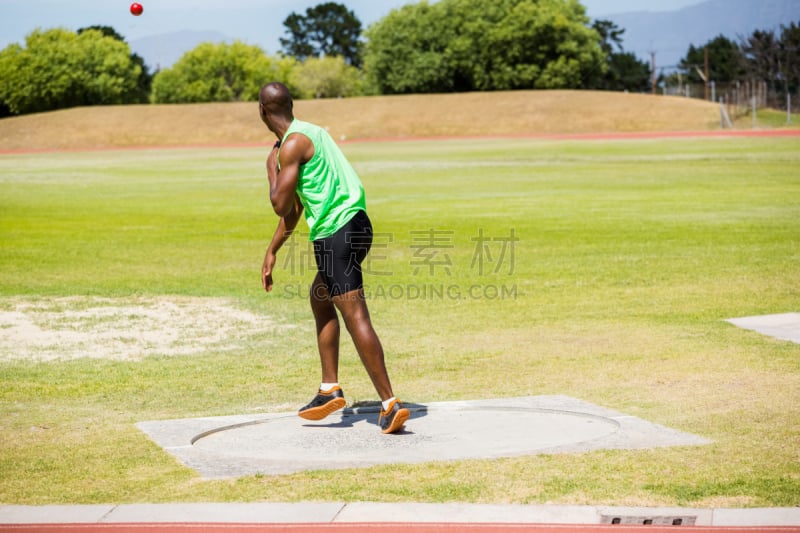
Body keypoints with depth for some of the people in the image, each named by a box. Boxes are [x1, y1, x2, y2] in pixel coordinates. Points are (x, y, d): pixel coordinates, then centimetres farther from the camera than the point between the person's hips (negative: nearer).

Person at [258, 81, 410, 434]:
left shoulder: (292, 145, -11)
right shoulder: (308, 133, 20)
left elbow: (280, 205, -13)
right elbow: (294, 208, 26)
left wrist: (271, 168, 5)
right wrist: (271, 252, 30)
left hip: (336, 233, -10)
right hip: (354, 224, 10)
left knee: (355, 317, -12)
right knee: (319, 299, 24)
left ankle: (390, 405, -18)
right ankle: (330, 391, 26)